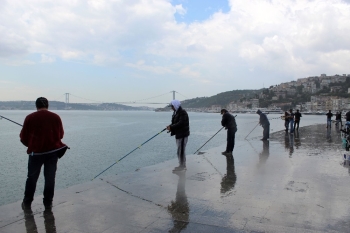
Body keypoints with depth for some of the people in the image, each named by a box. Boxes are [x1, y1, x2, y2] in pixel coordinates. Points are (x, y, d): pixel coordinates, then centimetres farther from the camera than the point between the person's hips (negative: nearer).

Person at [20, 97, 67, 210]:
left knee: (32, 178, 14)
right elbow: (61, 135, 7)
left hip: (36, 152, -1)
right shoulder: (56, 117, -2)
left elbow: (23, 137, 0)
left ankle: (27, 203, 23)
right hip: (53, 152, 1)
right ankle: (48, 203, 16)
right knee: (50, 178, 10)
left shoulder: (30, 118, -5)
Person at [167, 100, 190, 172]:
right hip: (178, 134, 10)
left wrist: (171, 127, -23)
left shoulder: (183, 113, -17)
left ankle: (182, 166, 5)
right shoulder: (176, 113, 13)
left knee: (181, 150, -5)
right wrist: (170, 126, -6)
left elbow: (180, 123, -26)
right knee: (180, 150, 16)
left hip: (183, 134, -10)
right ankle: (182, 165, 27)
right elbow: (175, 123, 15)